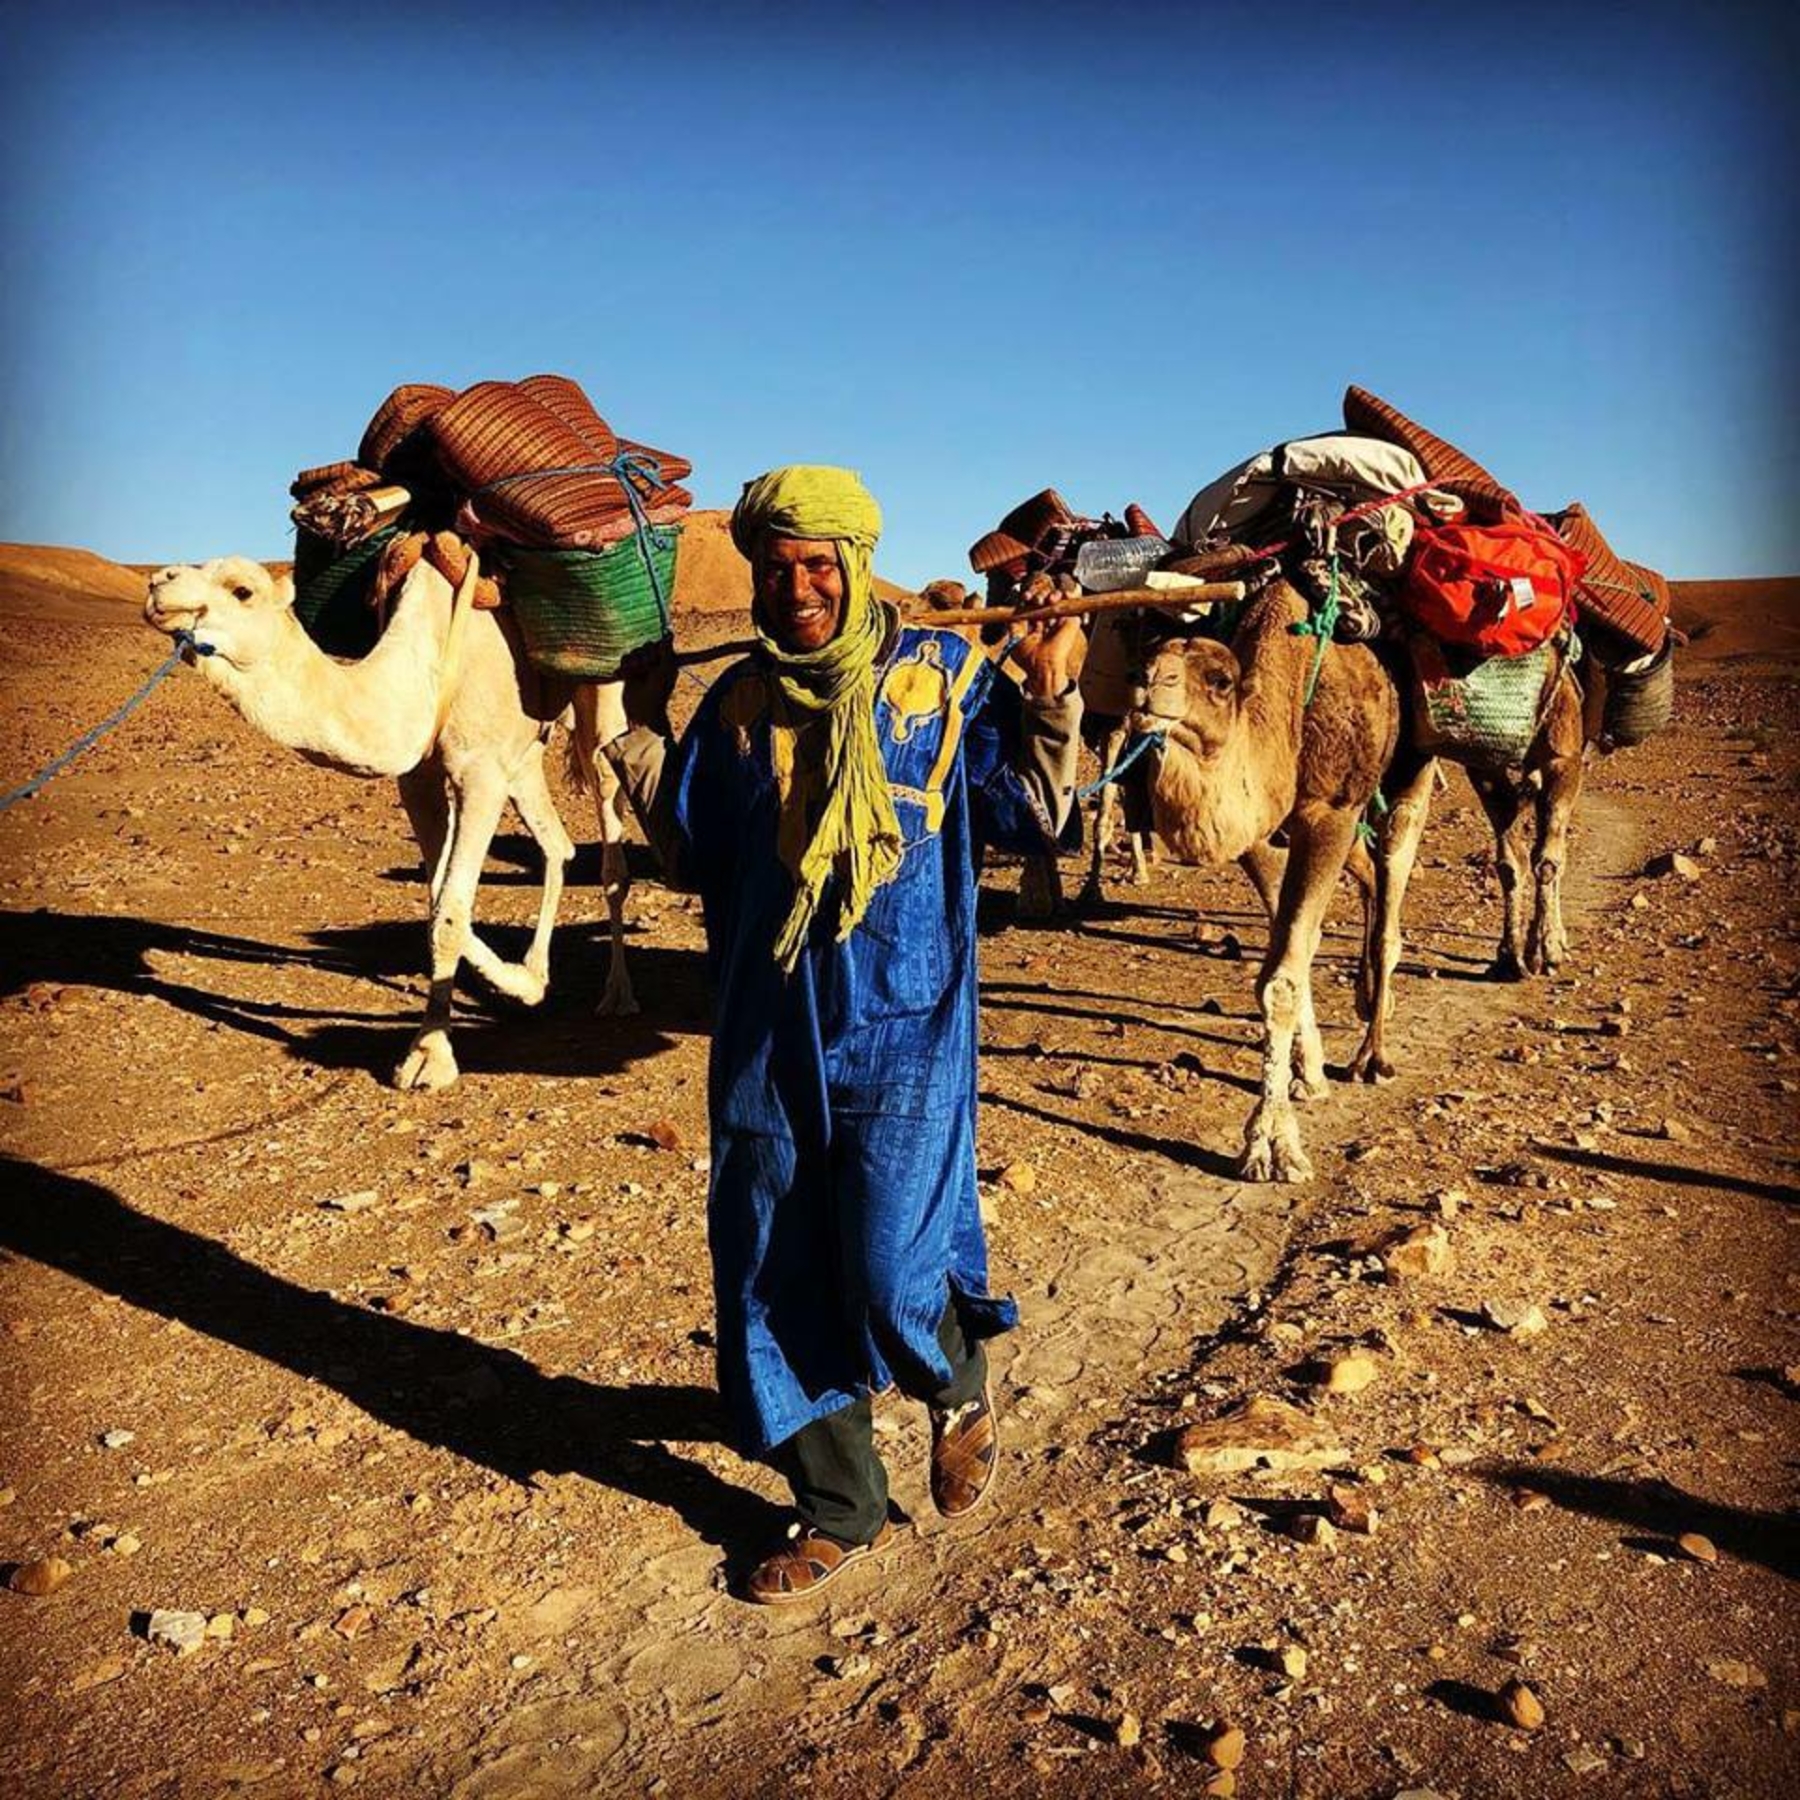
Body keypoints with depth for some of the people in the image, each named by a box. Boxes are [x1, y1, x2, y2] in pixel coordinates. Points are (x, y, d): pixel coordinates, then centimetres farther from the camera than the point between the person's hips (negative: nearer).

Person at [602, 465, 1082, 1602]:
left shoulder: (942, 674, 0)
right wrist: (642, 731, 9)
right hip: (766, 1031, 4)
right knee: (771, 1281, 9)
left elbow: (1034, 819, 2)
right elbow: (692, 856, 12)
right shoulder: (739, 701, 9)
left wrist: (1050, 701, -9)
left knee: (889, 1276, -8)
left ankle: (960, 1387, 31)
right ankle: (840, 1510, 30)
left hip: (902, 1030, -4)